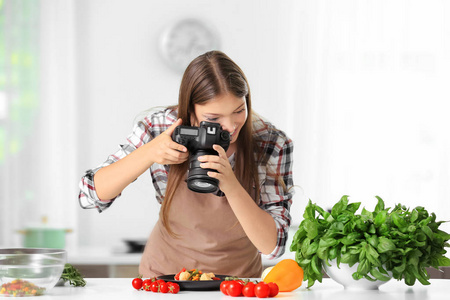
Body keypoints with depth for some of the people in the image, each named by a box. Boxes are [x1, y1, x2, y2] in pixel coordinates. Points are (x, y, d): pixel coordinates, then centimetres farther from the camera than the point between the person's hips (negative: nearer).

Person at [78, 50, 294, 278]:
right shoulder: (160, 126, -14)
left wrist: (231, 186, -34)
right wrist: (149, 153, -28)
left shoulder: (273, 145, -16)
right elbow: (90, 195, -14)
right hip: (163, 276, -1)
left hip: (237, 282, 1)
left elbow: (273, 246, -20)